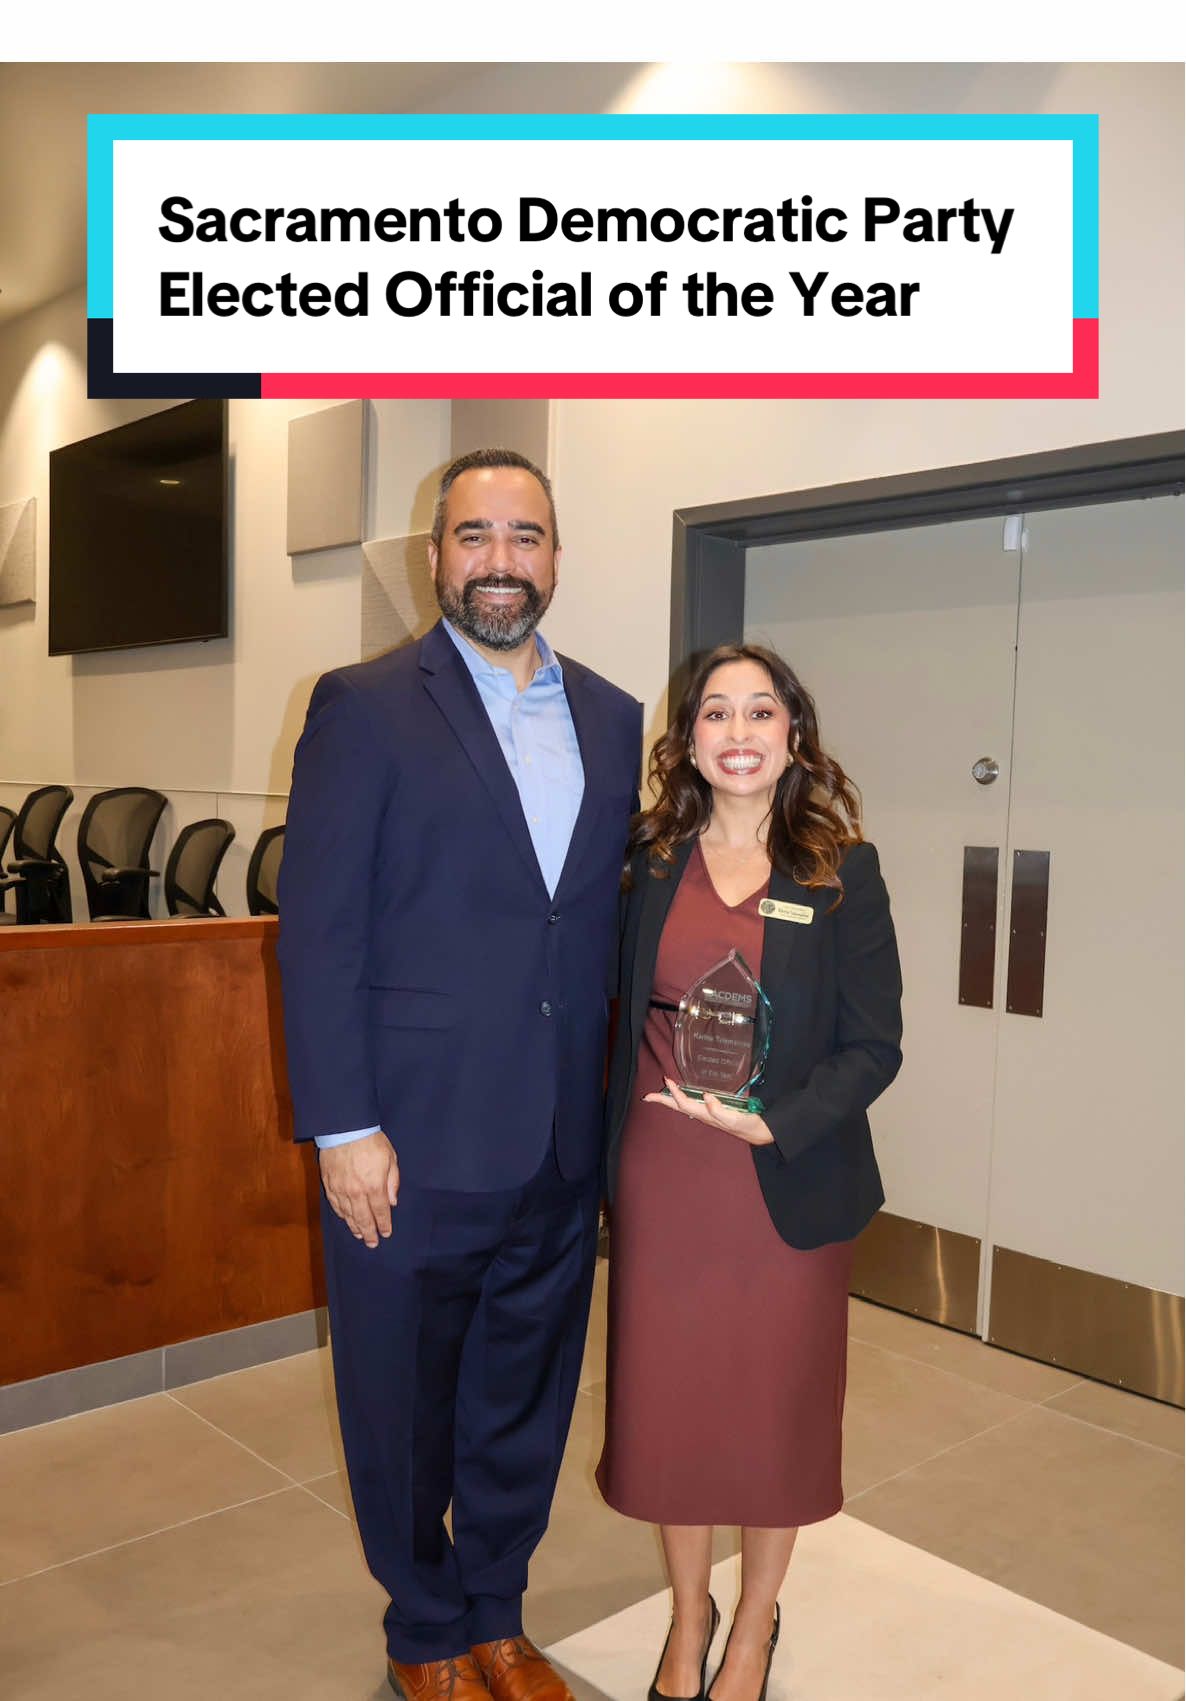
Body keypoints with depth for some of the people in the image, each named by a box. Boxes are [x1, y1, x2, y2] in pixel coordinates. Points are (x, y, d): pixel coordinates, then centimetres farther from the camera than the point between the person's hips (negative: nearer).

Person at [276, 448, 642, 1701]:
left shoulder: (614, 720, 8)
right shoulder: (365, 706, -6)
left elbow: (614, 921, 10)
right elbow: (316, 930, -10)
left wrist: (618, 1101, 6)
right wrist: (343, 1128, -13)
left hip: (561, 1149, 4)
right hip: (411, 1147, -4)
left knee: (526, 1402, 19)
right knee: (405, 1409, 15)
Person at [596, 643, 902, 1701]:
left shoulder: (844, 873, -5)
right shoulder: (652, 864, 2)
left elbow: (873, 1045, -6)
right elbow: (627, 1012, 7)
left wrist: (774, 1122, -20)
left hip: (789, 1181, -2)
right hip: (660, 1178, 2)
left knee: (777, 1404, 13)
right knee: (666, 1396, 12)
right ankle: (689, 1614, 40)